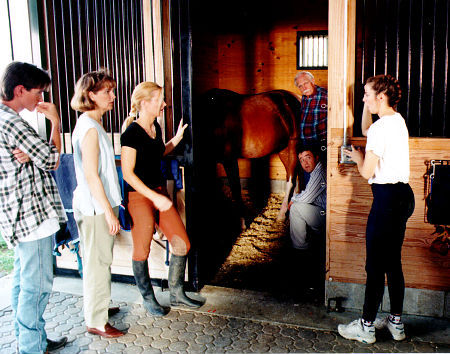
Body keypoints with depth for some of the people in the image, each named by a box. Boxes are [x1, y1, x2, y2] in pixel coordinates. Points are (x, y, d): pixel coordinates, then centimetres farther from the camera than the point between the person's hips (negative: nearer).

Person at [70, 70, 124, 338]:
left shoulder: (93, 124, 13)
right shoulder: (90, 128, -18)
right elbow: (91, 175, -22)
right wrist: (109, 211, -20)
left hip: (98, 205, 10)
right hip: (95, 207, -10)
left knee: (99, 261, 20)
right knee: (98, 263, 0)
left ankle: (98, 307, 36)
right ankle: (96, 322, 13)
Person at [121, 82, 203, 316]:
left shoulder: (155, 126, 8)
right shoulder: (131, 133, -16)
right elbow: (127, 174, -17)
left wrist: (176, 139, 11)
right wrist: (155, 197, -20)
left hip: (159, 192, 8)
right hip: (139, 196, -8)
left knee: (182, 244, 8)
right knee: (142, 251, 6)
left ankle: (176, 293, 26)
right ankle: (148, 298, 27)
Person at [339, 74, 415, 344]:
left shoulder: (380, 127, -17)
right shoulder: (398, 120, 12)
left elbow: (367, 172, -17)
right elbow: (366, 129, 31)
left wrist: (358, 157, 3)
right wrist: (369, 107, 19)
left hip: (387, 197, -10)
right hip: (404, 195, 10)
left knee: (375, 265, 0)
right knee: (393, 261, 17)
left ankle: (366, 326, 12)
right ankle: (396, 323, 28)